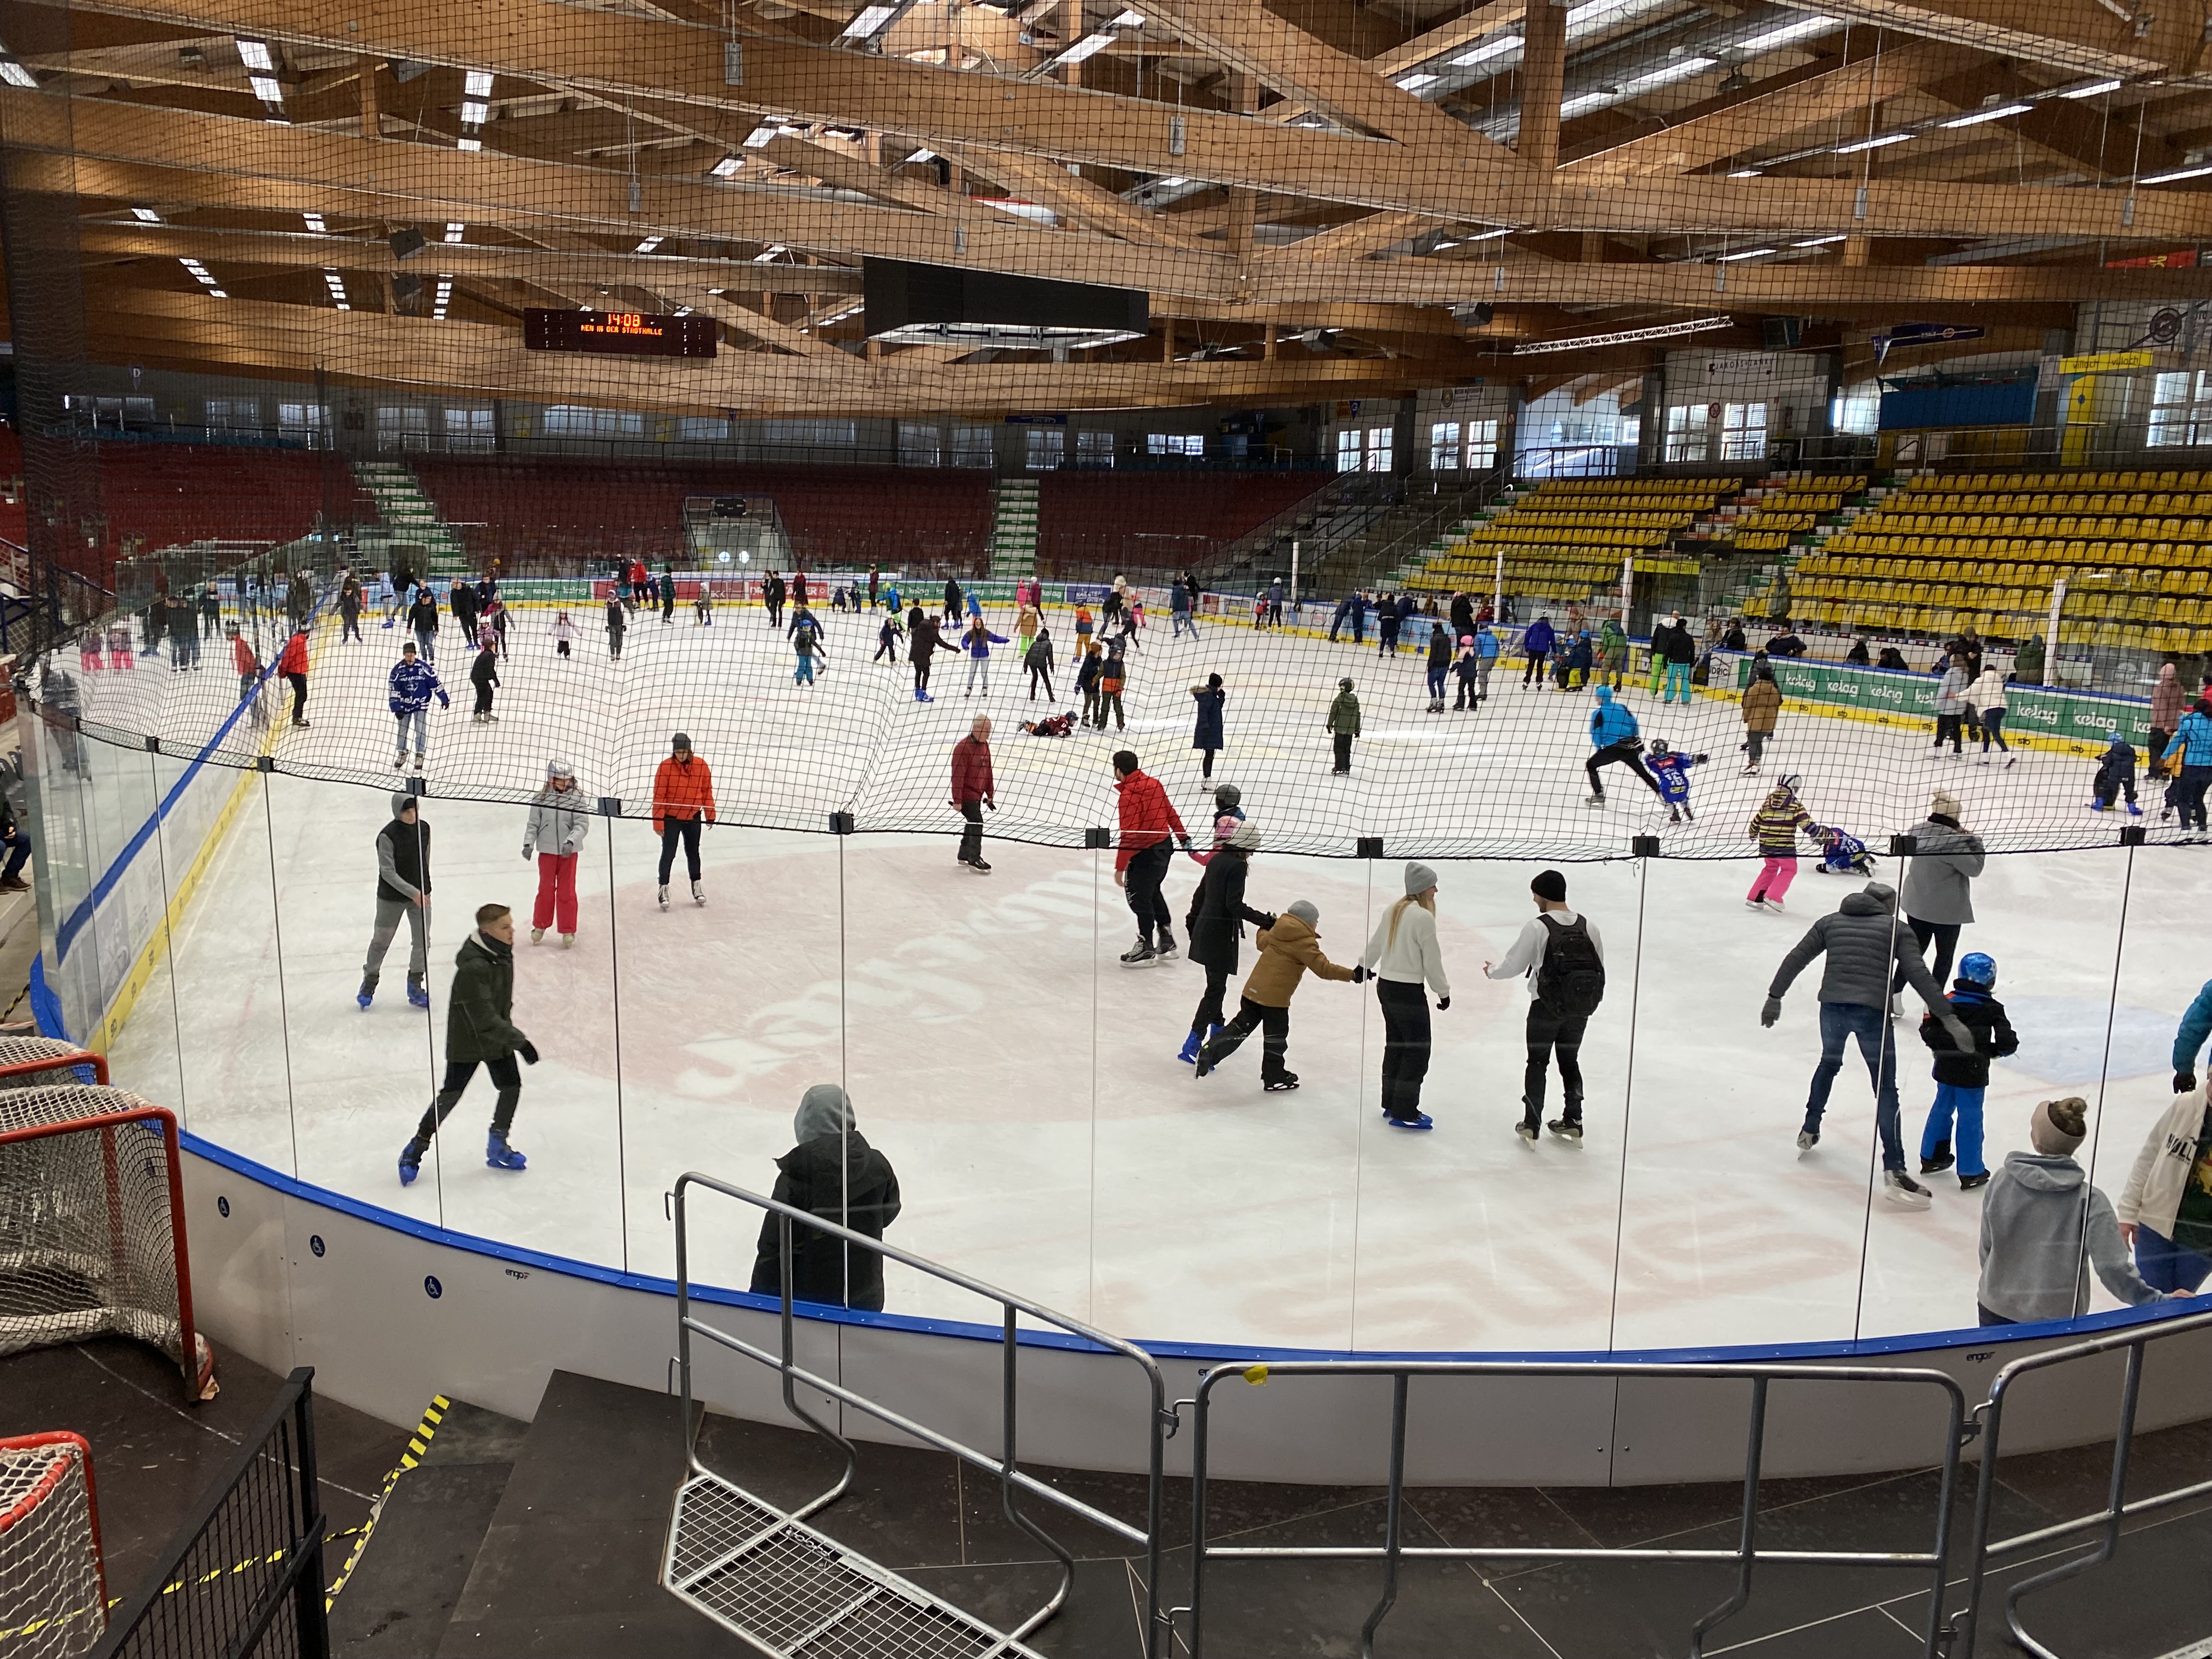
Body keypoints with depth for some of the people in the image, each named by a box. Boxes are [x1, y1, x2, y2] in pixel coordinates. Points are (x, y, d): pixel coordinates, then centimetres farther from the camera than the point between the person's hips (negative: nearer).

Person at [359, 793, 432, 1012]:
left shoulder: (424, 829, -3)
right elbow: (388, 872, -21)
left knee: (422, 941, 5)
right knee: (381, 941, 10)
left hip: (420, 895, 4)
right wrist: (413, 893, -26)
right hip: (392, 897, -4)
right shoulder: (388, 835, -20)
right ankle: (369, 983, 30)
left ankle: (415, 987, 21)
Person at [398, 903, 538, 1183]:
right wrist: (519, 1041, -32)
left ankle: (497, 1149, 22)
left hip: (497, 1036, 7)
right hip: (467, 1040, -7)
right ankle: (415, 1151, 19)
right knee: (450, 1095, 0)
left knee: (511, 1086, 4)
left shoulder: (503, 950, -4)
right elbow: (484, 1018, -31)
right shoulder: (472, 968, -31)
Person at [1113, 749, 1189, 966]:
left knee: (1139, 897, 4)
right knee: (1152, 892, 22)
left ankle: (1146, 948, 14)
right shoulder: (1153, 783, 5)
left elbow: (1129, 835, -23)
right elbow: (1170, 813, 14)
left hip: (1147, 852, -9)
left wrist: (1120, 867, -19)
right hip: (1166, 845, 9)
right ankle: (1166, 941, 27)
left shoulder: (1128, 795, -21)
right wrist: (1183, 837, 26)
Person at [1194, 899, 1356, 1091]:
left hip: (1254, 989, 7)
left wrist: (1263, 929, 51)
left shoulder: (1277, 932, 10)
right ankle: (1274, 1079, 19)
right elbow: (1323, 968, -18)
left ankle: (1209, 1051, 10)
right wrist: (1352, 974, -18)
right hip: (1275, 997, -7)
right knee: (1276, 1037, 7)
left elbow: (1262, 941, 30)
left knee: (1242, 1026, 16)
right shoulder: (1306, 943, -11)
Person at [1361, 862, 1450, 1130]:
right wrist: (1443, 991, -1)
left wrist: (1365, 966, 38)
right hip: (1408, 992, -9)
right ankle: (1405, 1113, 1)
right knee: (1417, 1050, -1)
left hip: (1386, 985, 9)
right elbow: (1432, 961, -15)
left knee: (1395, 1045, 18)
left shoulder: (1394, 911, 6)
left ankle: (1392, 1103, 26)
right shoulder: (1423, 917, -19)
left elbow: (1375, 943, 19)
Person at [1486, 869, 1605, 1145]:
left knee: (1538, 1062, 10)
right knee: (1570, 1060, 20)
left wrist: (1492, 970, 12)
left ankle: (1531, 1125, 12)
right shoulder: (1589, 926, -1)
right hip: (1581, 1008, 4)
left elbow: (1514, 964, -8)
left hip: (1547, 1007, -4)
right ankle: (1572, 1122, 26)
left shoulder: (1536, 927, -15)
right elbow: (1600, 968, 4)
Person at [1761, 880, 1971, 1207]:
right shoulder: (1894, 928, 7)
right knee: (1886, 1090, 1)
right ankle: (1893, 1171, -7)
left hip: (1832, 1007, 3)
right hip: (1872, 1012, -3)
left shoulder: (1830, 922, 16)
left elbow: (1795, 960, 12)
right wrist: (1949, 1018, -6)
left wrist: (1775, 998, 19)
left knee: (1829, 1063, 31)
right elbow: (1919, 975, -3)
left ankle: (1809, 1132, 41)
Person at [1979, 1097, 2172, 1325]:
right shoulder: (2089, 1201, -18)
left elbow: (1987, 1246, 1)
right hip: (2057, 1320, -1)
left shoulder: (2002, 1181, -11)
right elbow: (2114, 1267, -21)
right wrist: (2160, 1301, -9)